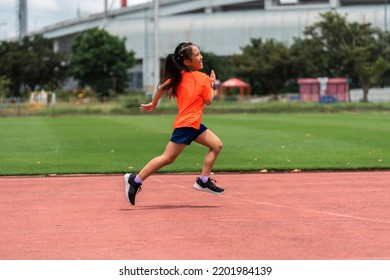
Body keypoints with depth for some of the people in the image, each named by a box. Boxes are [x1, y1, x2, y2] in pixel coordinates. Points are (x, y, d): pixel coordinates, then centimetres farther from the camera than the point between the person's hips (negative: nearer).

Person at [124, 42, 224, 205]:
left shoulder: (179, 76, 9)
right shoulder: (203, 78, -10)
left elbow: (161, 88, 9)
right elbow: (208, 100, -5)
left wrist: (153, 104, 21)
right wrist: (212, 84, 9)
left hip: (193, 124, 9)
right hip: (186, 123, -9)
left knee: (216, 145, 10)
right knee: (168, 157, -8)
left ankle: (203, 181, 9)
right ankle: (135, 180, -7)